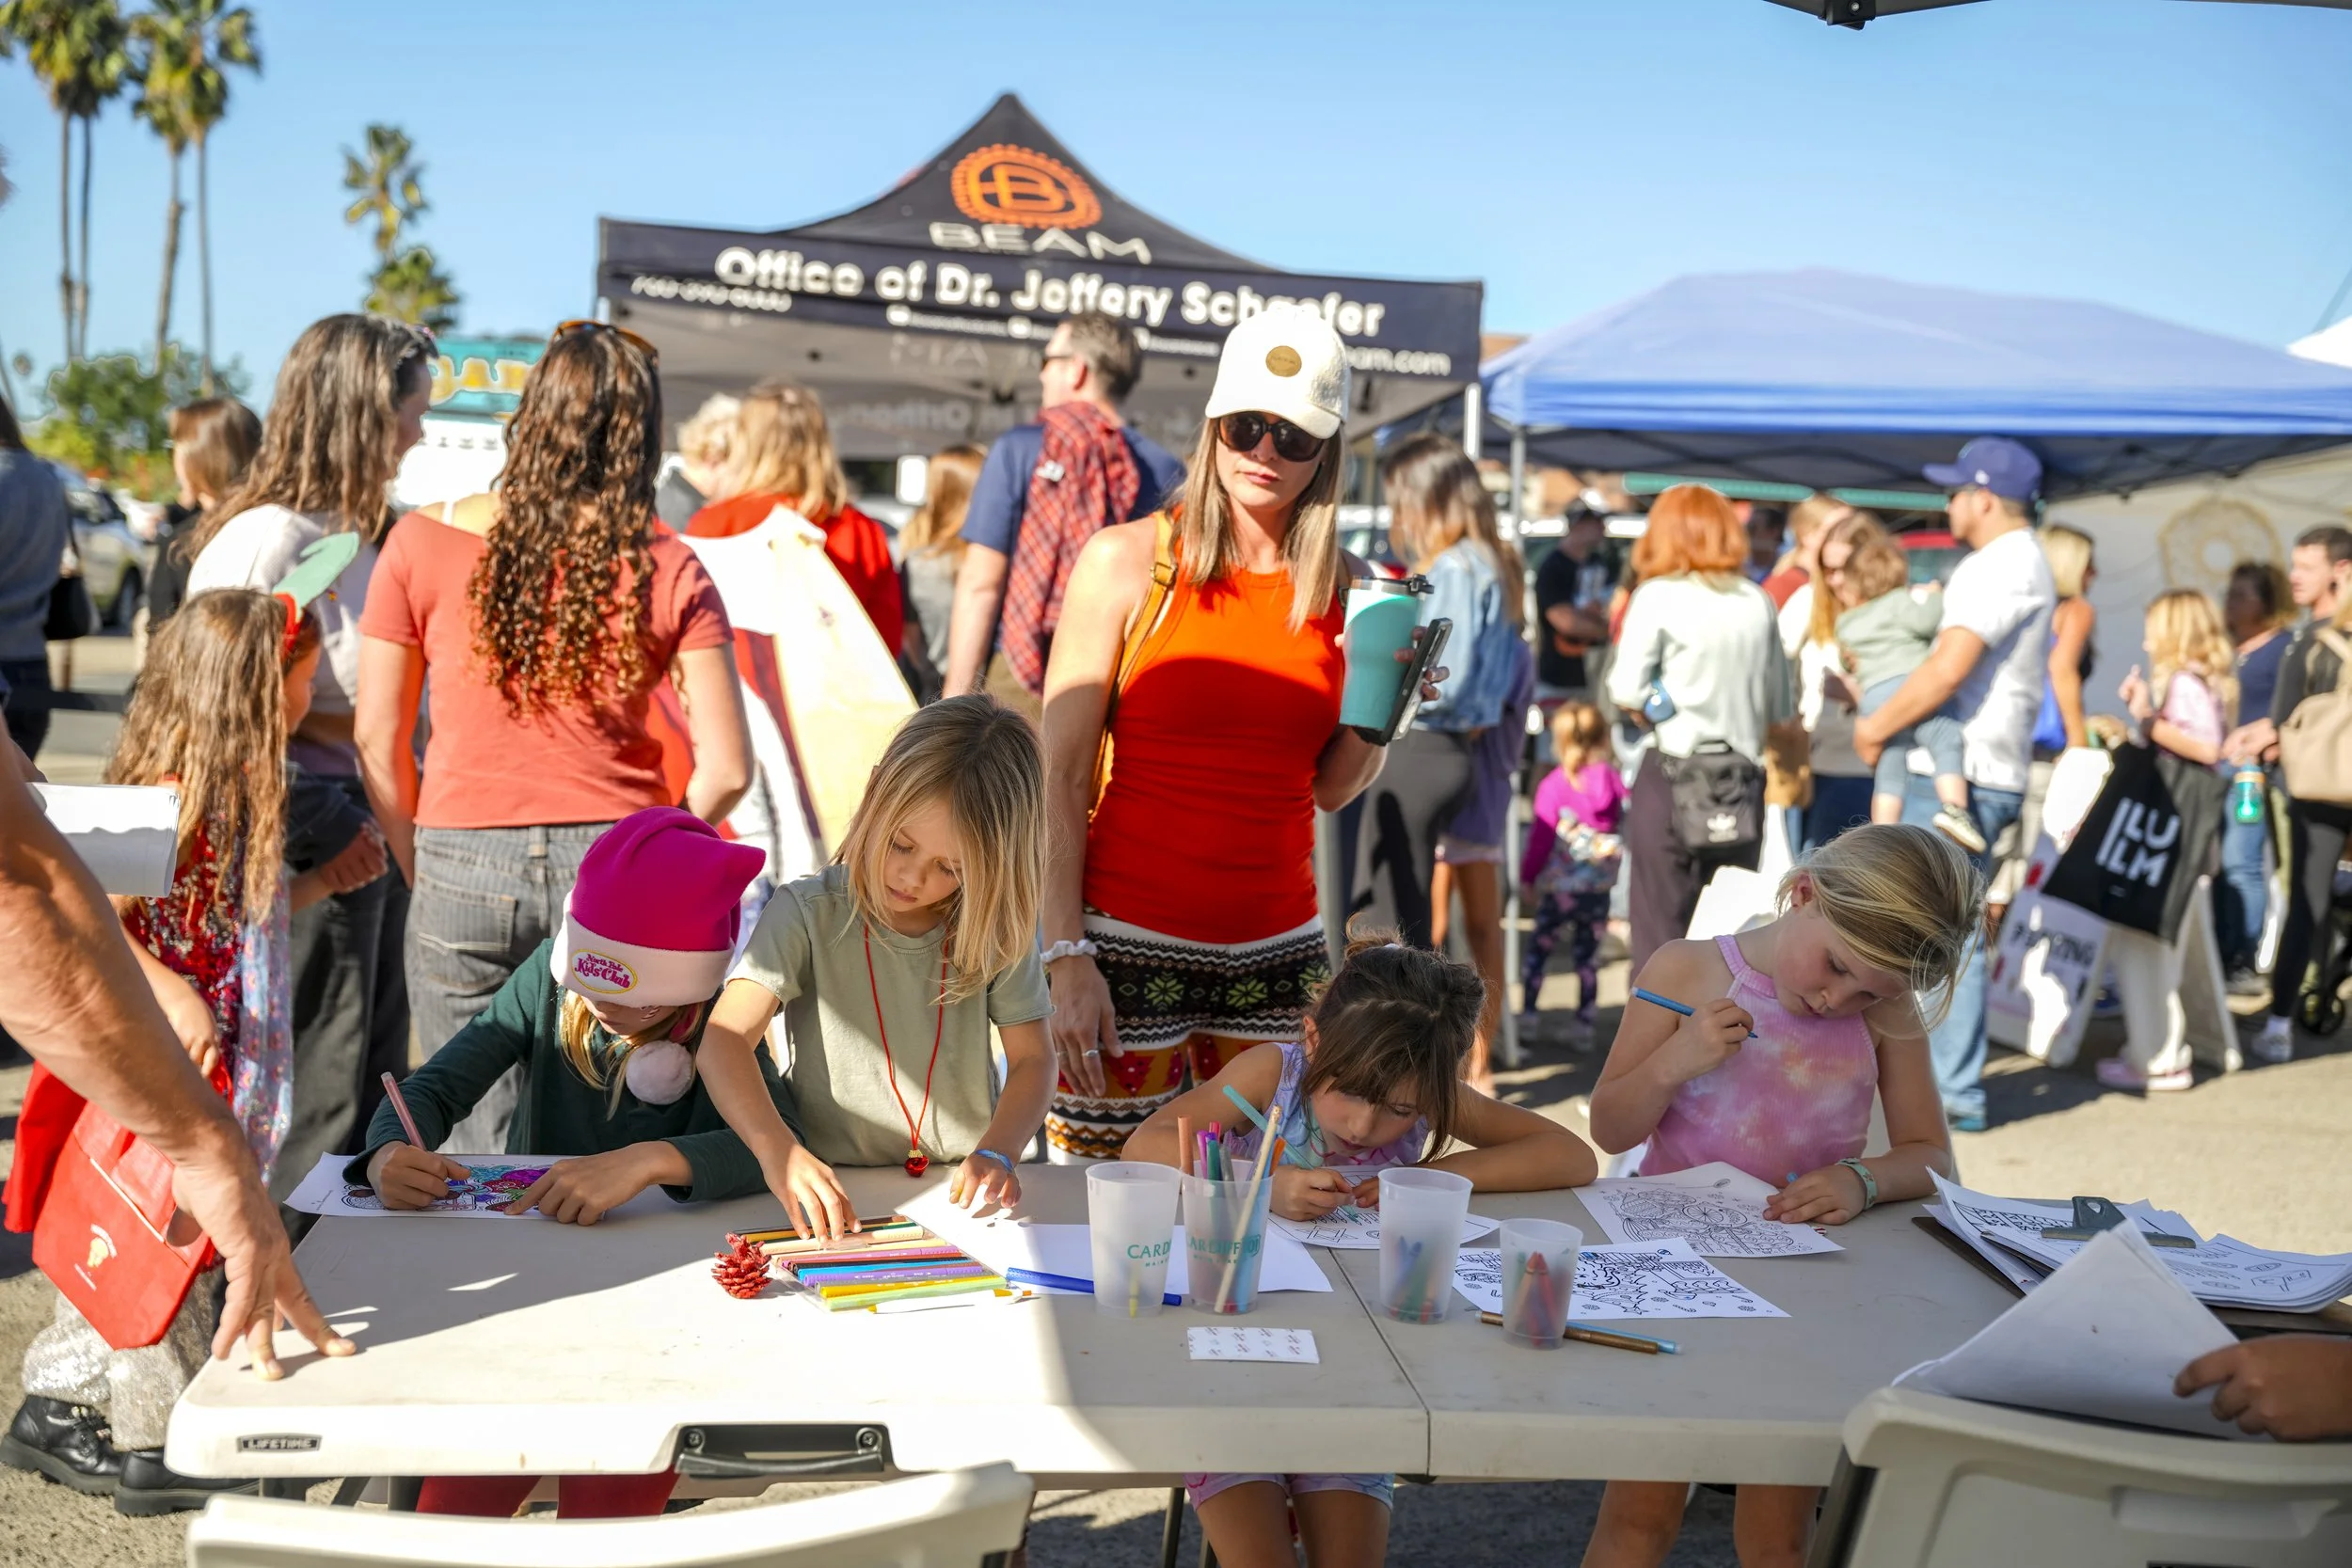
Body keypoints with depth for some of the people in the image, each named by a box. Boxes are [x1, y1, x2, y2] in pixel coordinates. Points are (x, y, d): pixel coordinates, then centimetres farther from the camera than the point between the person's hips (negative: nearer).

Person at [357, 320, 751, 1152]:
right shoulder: (670, 570, -3)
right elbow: (725, 770, -4)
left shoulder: (423, 543, -2)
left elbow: (379, 741, 1)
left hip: (463, 872, 0)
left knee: (479, 1149, 10)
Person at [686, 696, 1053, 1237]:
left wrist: (997, 1154, -17)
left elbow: (1031, 1060, 3)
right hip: (834, 1190, -2)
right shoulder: (808, 913, -7)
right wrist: (777, 1149, -32)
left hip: (960, 1195, 3)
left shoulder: (998, 928, 0)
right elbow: (725, 1038, -15)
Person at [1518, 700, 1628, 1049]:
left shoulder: (1554, 785, -11)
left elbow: (1541, 837, -8)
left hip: (1561, 886, -4)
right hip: (1600, 889, 4)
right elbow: (1625, 825, 7)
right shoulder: (1614, 781, 0)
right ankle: (1584, 1024, 12)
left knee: (1537, 949, 10)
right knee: (1588, 957, 11)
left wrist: (1529, 877, 3)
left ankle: (1528, 1012, 6)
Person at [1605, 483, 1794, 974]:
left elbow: (1626, 690, -14)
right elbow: (1781, 706, 10)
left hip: (1670, 774, -4)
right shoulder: (1758, 602, 6)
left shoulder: (1659, 596, -6)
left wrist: (1647, 709, 6)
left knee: (1660, 931, 1)